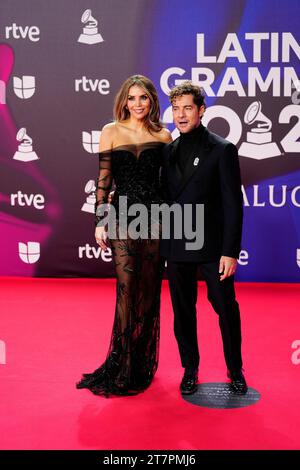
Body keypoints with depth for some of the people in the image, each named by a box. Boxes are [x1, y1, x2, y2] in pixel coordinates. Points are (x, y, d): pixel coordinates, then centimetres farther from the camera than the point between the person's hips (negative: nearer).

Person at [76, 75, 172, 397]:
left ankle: (143, 363, 21)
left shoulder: (163, 136, 9)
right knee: (127, 290, -5)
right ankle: (124, 367, 6)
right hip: (123, 216, -2)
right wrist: (100, 221, -5)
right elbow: (103, 179, 1)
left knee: (150, 290, 7)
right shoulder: (111, 132, 4)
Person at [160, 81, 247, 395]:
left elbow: (233, 204, -9)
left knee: (226, 309, 6)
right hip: (176, 248, 4)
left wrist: (230, 251, -13)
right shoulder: (168, 151, 9)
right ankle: (190, 369, 28)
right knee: (182, 311, 11)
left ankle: (235, 370, 26)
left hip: (212, 246, -4)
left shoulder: (222, 150, -6)